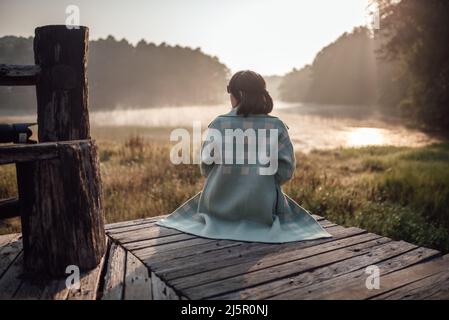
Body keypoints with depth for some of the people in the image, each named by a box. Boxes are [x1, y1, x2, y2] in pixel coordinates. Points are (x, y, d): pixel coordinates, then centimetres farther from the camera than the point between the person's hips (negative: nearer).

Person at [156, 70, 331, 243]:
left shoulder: (218, 124, -11)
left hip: (220, 205, 1)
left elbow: (206, 168, -2)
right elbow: (286, 171, -7)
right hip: (262, 208, -1)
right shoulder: (276, 127, -11)